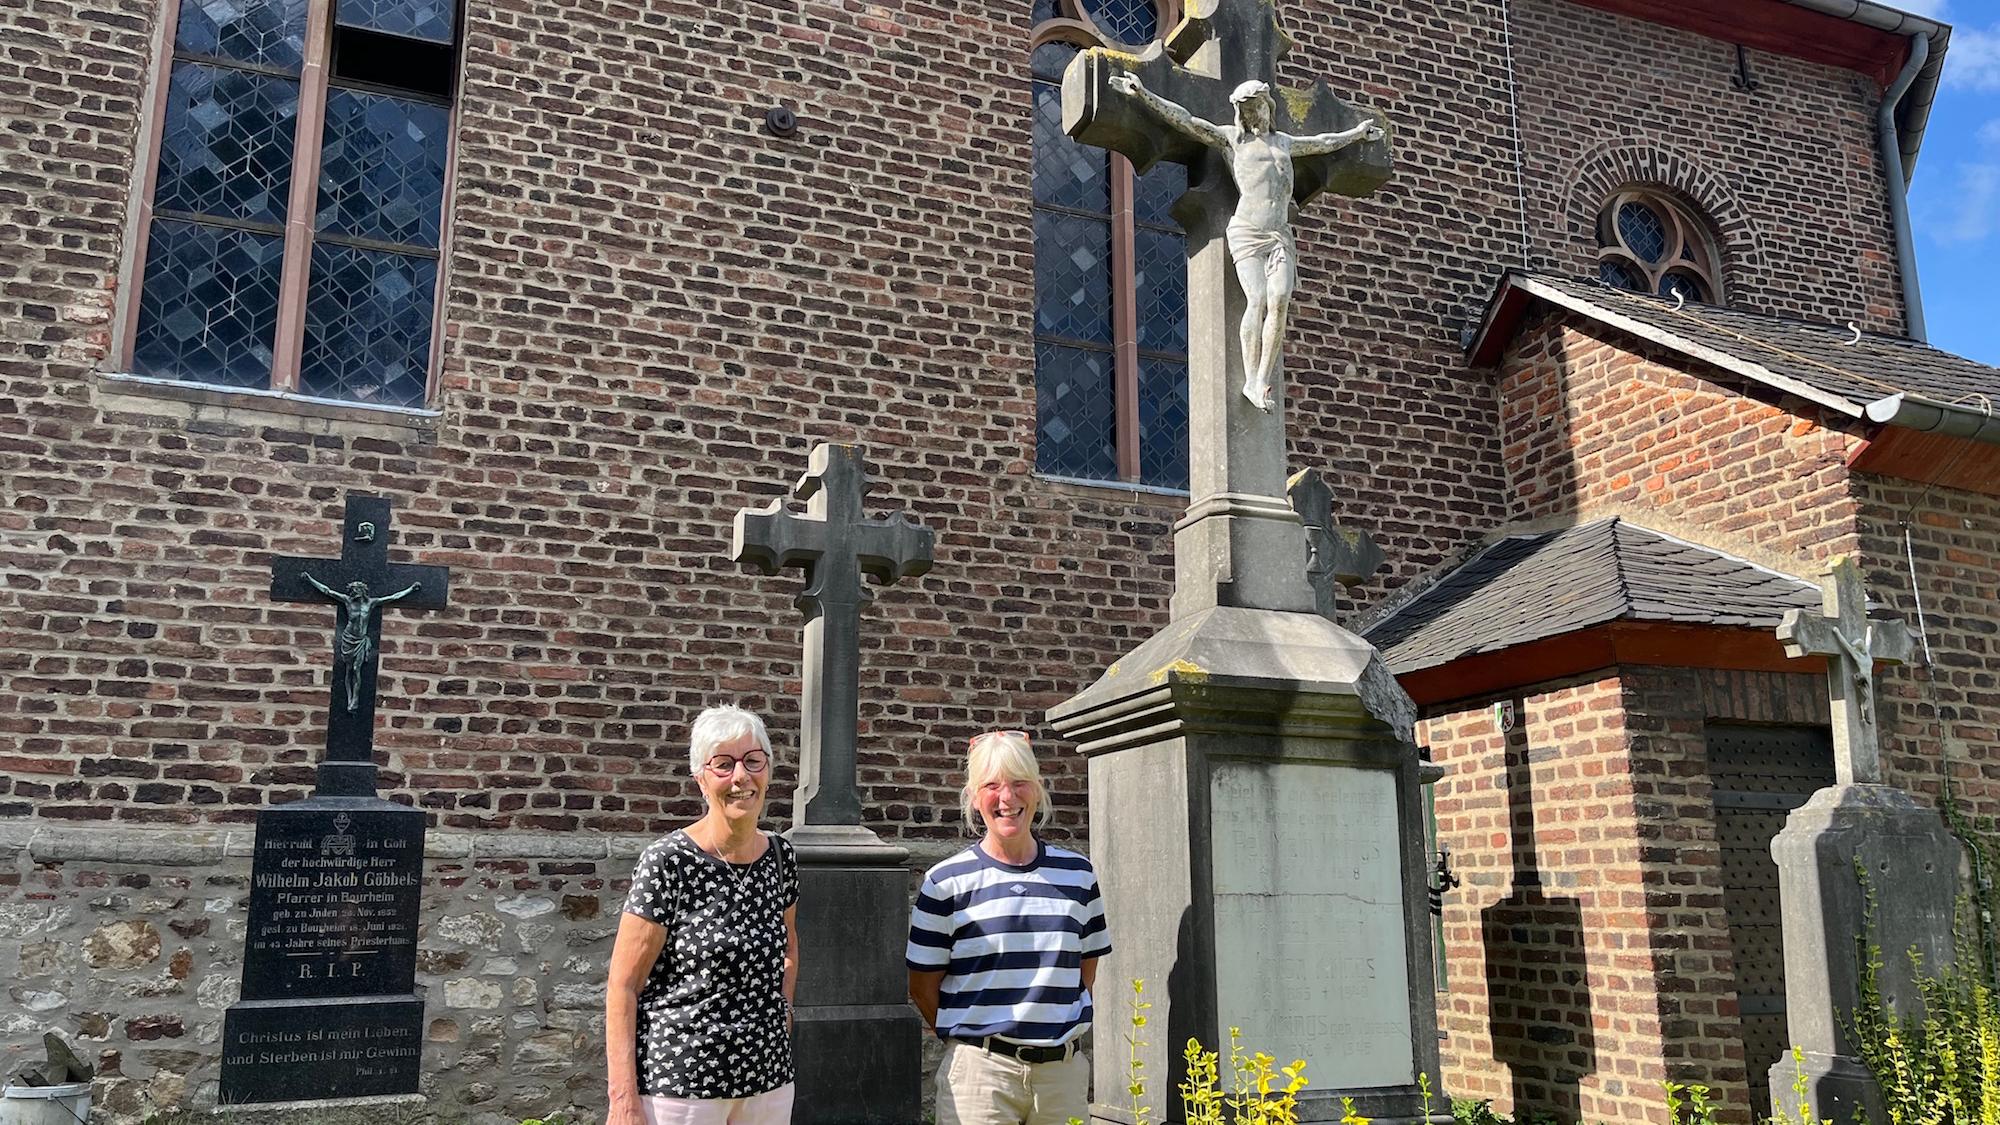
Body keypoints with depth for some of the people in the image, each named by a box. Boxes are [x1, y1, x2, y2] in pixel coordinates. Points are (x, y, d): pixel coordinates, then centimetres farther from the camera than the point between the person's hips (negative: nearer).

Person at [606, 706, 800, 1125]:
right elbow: (623, 985, -11)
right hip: (679, 1078, -5)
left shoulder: (781, 856, 2)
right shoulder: (668, 861, -13)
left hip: (768, 1075, 5)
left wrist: (781, 1006, 7)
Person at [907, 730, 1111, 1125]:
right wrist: (974, 1038, -2)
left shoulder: (1077, 874, 6)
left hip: (1065, 1067, 3)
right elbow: (923, 986, 1)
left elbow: (1087, 967, 13)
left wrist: (1050, 1029, 4)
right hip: (980, 1071, -2)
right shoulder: (946, 882, -3)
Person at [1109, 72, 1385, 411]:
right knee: (1257, 299, -22)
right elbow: (1184, 119, 7)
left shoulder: (1283, 142, 29)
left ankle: (1264, 380, -22)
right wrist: (1143, 93, -2)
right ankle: (1251, 380, -20)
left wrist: (1356, 133, 58)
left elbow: (1322, 143, 46)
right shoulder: (1231, 136, 14)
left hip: (1280, 237, 4)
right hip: (1246, 233, -4)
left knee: (1279, 299, -20)